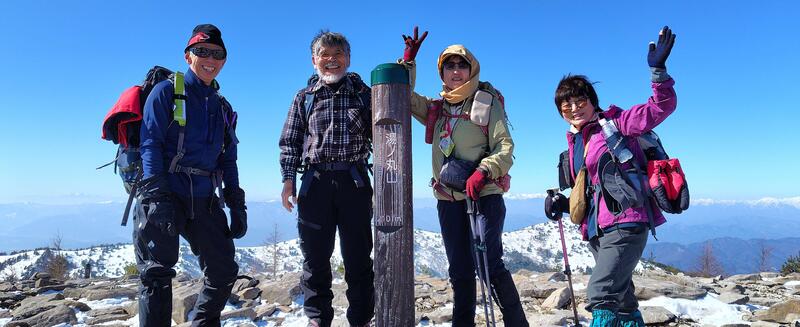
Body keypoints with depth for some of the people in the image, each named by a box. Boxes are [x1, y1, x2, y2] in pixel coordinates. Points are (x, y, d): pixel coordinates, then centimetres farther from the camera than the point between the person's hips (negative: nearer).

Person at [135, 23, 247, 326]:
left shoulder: (223, 108, 18)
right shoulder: (166, 92, 1)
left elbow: (228, 161, 19)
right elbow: (150, 145, -8)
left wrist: (237, 206, 12)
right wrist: (156, 196, -20)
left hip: (205, 202, 6)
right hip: (164, 197, -5)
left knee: (224, 271, 8)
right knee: (157, 275, -4)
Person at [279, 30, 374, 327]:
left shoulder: (362, 93, 9)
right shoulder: (304, 97, 12)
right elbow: (290, 142, 11)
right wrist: (288, 179, 0)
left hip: (354, 181, -1)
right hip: (316, 182, 1)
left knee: (358, 257, 4)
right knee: (315, 258, 6)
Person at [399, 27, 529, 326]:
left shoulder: (487, 102, 0)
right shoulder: (436, 108, 15)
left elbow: (505, 147, -6)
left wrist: (482, 173, -22)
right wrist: (408, 61, 7)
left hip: (484, 194, -4)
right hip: (448, 199, 5)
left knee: (490, 264, -7)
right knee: (460, 270, 10)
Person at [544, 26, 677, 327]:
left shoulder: (615, 122, -3)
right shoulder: (575, 142, 15)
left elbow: (662, 107, -12)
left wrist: (658, 70, -25)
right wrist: (564, 203, 7)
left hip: (626, 222, -8)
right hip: (597, 229, 8)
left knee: (601, 295, -20)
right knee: (622, 299, 18)